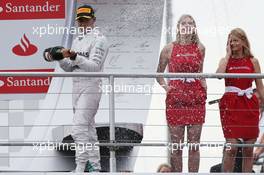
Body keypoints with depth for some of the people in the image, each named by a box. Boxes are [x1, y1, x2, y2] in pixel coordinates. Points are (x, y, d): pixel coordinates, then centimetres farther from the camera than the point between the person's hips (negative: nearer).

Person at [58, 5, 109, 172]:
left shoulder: (99, 39, -7)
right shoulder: (77, 40, 19)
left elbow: (94, 66, -19)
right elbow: (70, 68, 18)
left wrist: (75, 57, -31)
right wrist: (60, 58, -1)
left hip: (91, 87, -9)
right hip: (77, 87, 9)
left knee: (79, 129, -16)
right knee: (88, 129, 12)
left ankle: (80, 167, -17)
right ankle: (94, 166, 17)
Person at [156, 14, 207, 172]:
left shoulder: (200, 48, 7)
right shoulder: (169, 49, 1)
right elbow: (159, 73, 13)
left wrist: (203, 83, 6)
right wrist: (165, 86, -4)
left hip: (196, 100, 2)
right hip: (175, 100, -2)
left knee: (194, 145, 3)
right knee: (176, 146, 1)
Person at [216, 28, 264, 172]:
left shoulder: (252, 61, 7)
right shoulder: (225, 60, 6)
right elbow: (219, 74, -16)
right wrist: (228, 54, -6)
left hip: (249, 105, 2)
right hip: (231, 105, -2)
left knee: (249, 147, 3)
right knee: (231, 146, -11)